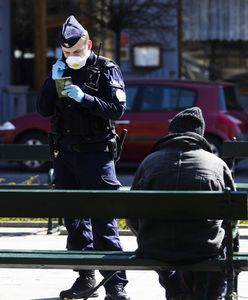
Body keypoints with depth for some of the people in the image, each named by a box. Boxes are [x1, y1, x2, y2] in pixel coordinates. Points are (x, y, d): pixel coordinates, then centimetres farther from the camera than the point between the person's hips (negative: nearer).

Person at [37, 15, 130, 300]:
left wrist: (84, 98, -22)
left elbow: (117, 109, -11)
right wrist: (52, 81, -8)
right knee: (74, 219, 9)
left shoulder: (106, 70, -2)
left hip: (95, 154, -6)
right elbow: (44, 110, 7)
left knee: (103, 220, -12)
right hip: (65, 154, 6)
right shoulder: (60, 71, 11)